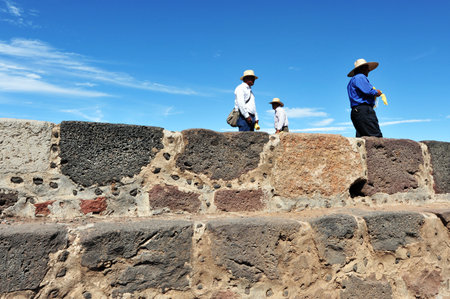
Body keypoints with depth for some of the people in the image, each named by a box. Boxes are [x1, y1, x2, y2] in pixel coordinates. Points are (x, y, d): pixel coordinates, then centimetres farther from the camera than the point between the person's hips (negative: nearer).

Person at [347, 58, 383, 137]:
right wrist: (377, 92, 4)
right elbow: (368, 91, -16)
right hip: (364, 110, -10)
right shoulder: (360, 77, -1)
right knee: (377, 137, -16)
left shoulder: (352, 80, 29)